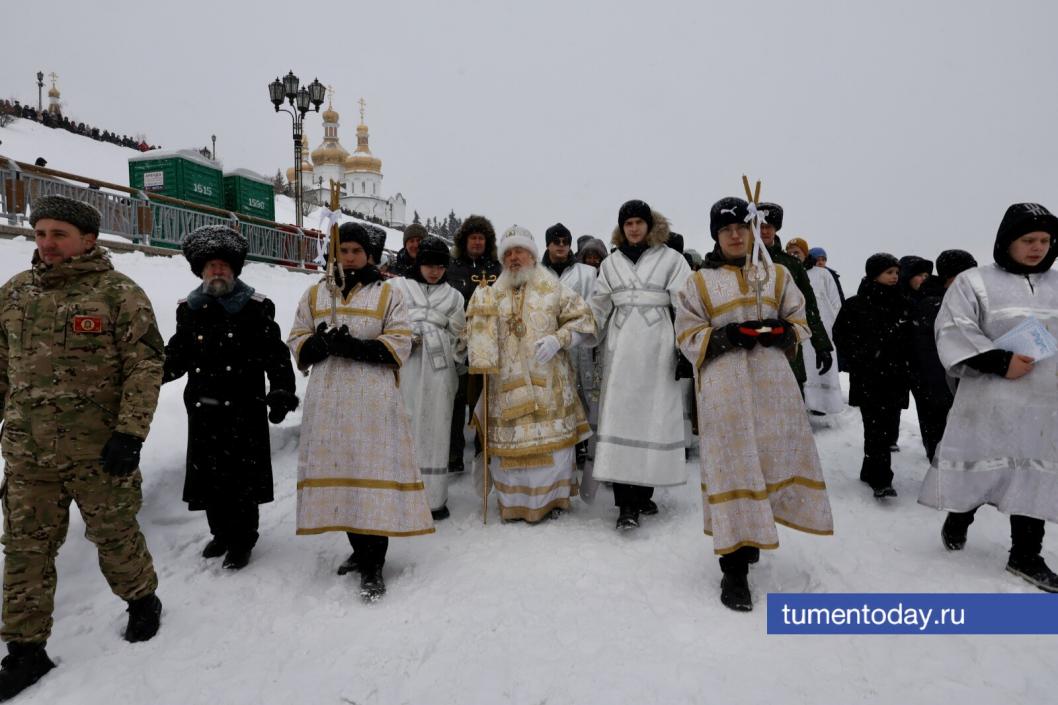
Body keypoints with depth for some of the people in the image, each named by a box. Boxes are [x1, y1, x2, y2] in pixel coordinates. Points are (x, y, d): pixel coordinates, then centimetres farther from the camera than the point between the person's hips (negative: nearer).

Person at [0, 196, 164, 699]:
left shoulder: (119, 293, -8)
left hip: (99, 449, -5)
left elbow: (145, 366, -11)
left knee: (114, 535, 10)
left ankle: (142, 600, 36)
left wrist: (131, 433, -17)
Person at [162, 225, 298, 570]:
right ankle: (222, 532, 32)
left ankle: (242, 539, 18)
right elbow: (177, 355, 15)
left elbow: (276, 355, -6)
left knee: (241, 477, 1)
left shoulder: (256, 307, -3)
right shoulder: (189, 308, 10)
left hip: (244, 410, -4)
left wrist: (281, 392, -16)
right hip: (203, 411, 5)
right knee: (208, 476, 12)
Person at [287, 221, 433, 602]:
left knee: (373, 472, -7)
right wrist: (320, 343, -12)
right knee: (340, 469, 6)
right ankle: (359, 548, 25)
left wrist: (356, 346, -18)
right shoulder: (315, 295, 15)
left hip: (373, 398, -3)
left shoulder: (388, 294, 5)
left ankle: (373, 565, 1)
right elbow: (297, 342, 12)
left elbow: (399, 344, -3)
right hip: (328, 398, 4)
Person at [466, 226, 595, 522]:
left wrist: (558, 339, -12)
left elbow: (582, 320, 3)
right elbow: (478, 336, 18)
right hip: (507, 385, 3)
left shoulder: (553, 288, 4)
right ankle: (513, 501, 18)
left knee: (552, 439, 1)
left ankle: (552, 497, 18)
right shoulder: (492, 294, 14)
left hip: (547, 383, -2)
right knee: (508, 441, 3)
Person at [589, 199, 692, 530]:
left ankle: (643, 493, 16)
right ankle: (626, 503, -5)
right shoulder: (610, 263, 14)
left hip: (657, 349, -1)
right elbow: (598, 308, 17)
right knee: (620, 418, -7)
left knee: (654, 418, 2)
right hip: (621, 350, 2)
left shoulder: (671, 258, 6)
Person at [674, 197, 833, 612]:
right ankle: (734, 570, 0)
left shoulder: (778, 275, 14)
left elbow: (800, 324, 14)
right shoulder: (699, 282, 7)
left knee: (774, 458, 7)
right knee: (732, 466, -6)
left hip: (771, 381, 3)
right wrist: (727, 335, -17)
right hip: (724, 385, -3)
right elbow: (688, 336, 1)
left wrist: (780, 330, -9)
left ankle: (751, 536, 32)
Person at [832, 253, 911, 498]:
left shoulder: (902, 304, 11)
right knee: (876, 427, -9)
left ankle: (871, 471, 23)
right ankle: (880, 480, -6)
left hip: (895, 377, 5)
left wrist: (904, 363, 4)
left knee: (889, 426, 8)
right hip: (868, 377, -5)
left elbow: (910, 338, 17)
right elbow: (841, 336, -3)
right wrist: (863, 358, -9)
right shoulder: (855, 305, -2)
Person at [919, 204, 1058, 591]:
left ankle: (1026, 555, 19)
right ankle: (958, 518, 30)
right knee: (977, 465, 2)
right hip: (989, 399, -4)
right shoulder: (974, 281, -3)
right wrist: (999, 361, -18)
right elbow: (953, 331, -12)